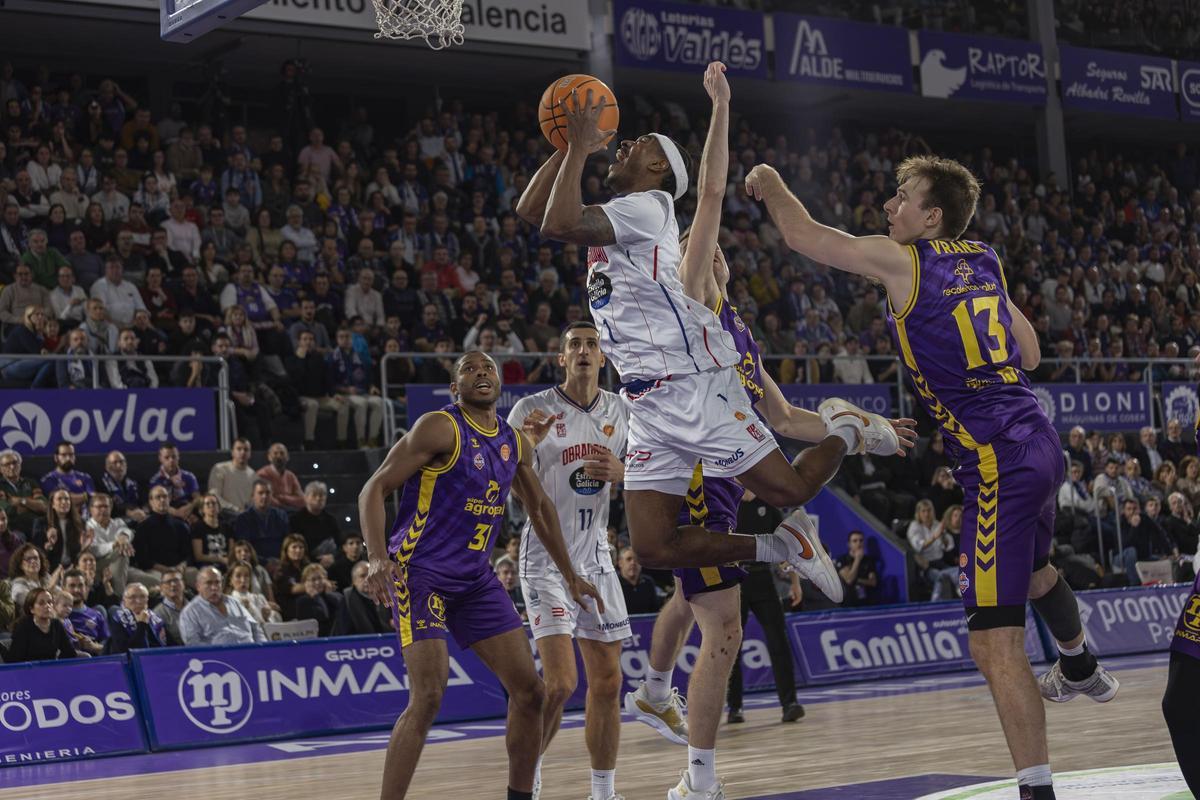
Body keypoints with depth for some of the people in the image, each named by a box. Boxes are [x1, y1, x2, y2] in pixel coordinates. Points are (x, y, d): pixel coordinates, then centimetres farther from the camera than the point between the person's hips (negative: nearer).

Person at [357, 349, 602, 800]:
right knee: (428, 698, -19)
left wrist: (570, 575, 24)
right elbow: (374, 489, -14)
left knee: (529, 691, 6)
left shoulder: (515, 443, 9)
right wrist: (377, 558, -28)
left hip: (475, 577, 7)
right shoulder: (440, 428, -12)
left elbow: (539, 508, 25)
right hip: (420, 572, -7)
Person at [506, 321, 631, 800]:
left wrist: (621, 473, -6)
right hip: (547, 559, -6)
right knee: (560, 682, -15)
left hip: (595, 558, 6)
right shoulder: (532, 410, -8)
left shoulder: (619, 411, 7)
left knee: (607, 681, 7)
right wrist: (528, 443, -27)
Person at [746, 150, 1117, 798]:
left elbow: (802, 235, -5)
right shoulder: (984, 262, 13)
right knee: (1032, 567, 38)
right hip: (1039, 442, 9)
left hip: (998, 463, -9)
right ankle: (1082, 671, 63)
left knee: (993, 641, -11)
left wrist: (769, 183, 13)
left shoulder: (901, 261, -8)